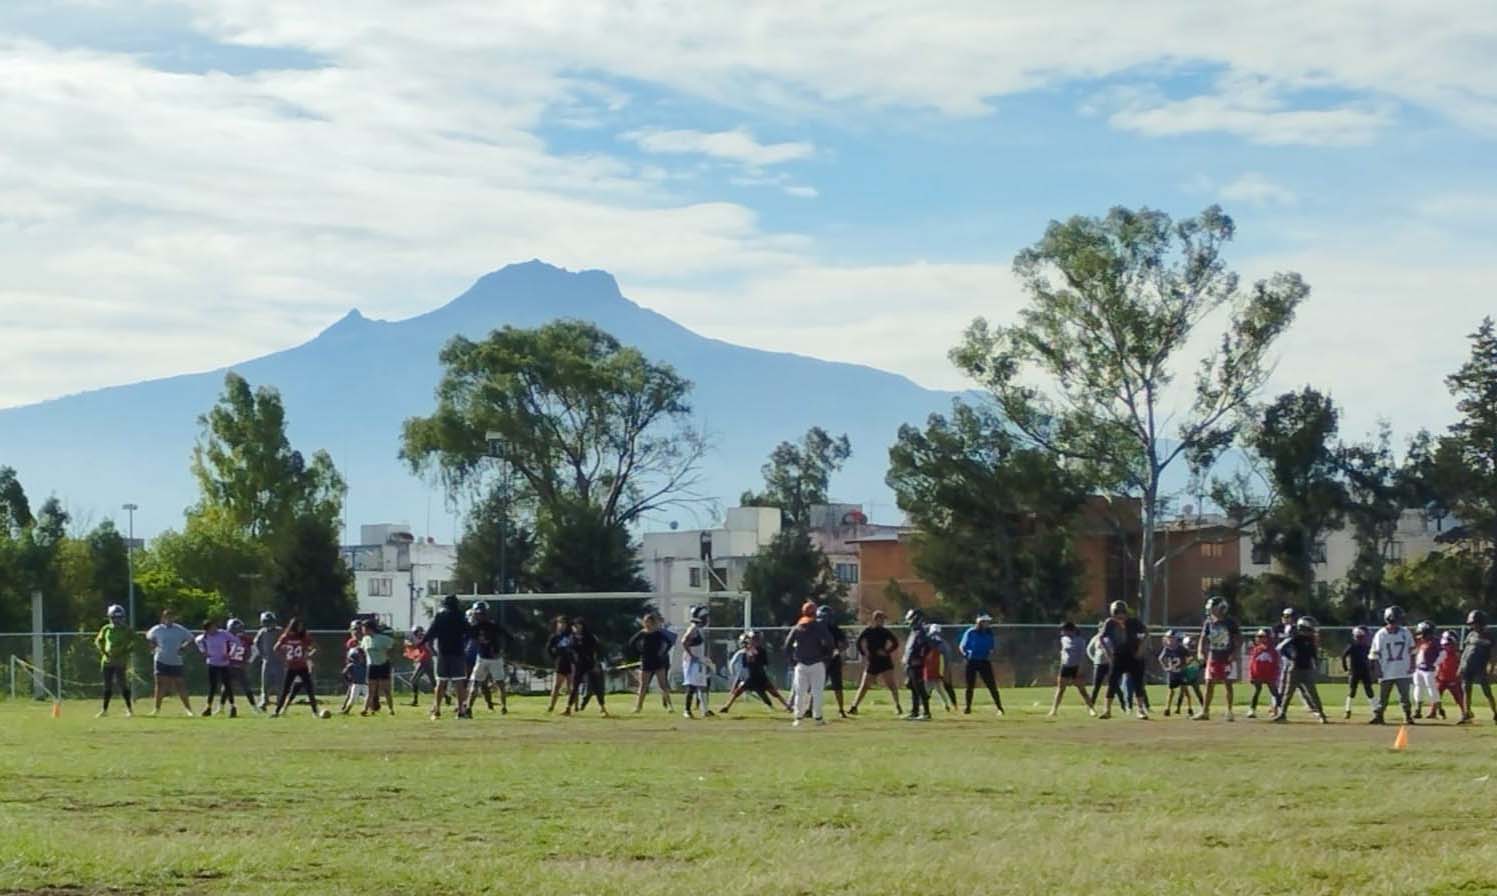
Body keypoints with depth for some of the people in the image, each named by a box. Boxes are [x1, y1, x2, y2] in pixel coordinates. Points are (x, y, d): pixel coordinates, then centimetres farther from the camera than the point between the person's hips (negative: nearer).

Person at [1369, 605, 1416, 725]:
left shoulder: (1405, 632, 1)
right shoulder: (1381, 635, -6)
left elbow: (1411, 651, 8)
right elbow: (1375, 654, -3)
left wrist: (1412, 666, 0)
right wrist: (1378, 670, -8)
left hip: (1403, 671, 1)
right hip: (1386, 673, -1)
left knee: (1405, 695, 1)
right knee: (1383, 697, 6)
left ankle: (1408, 716, 9)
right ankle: (1378, 716, 14)